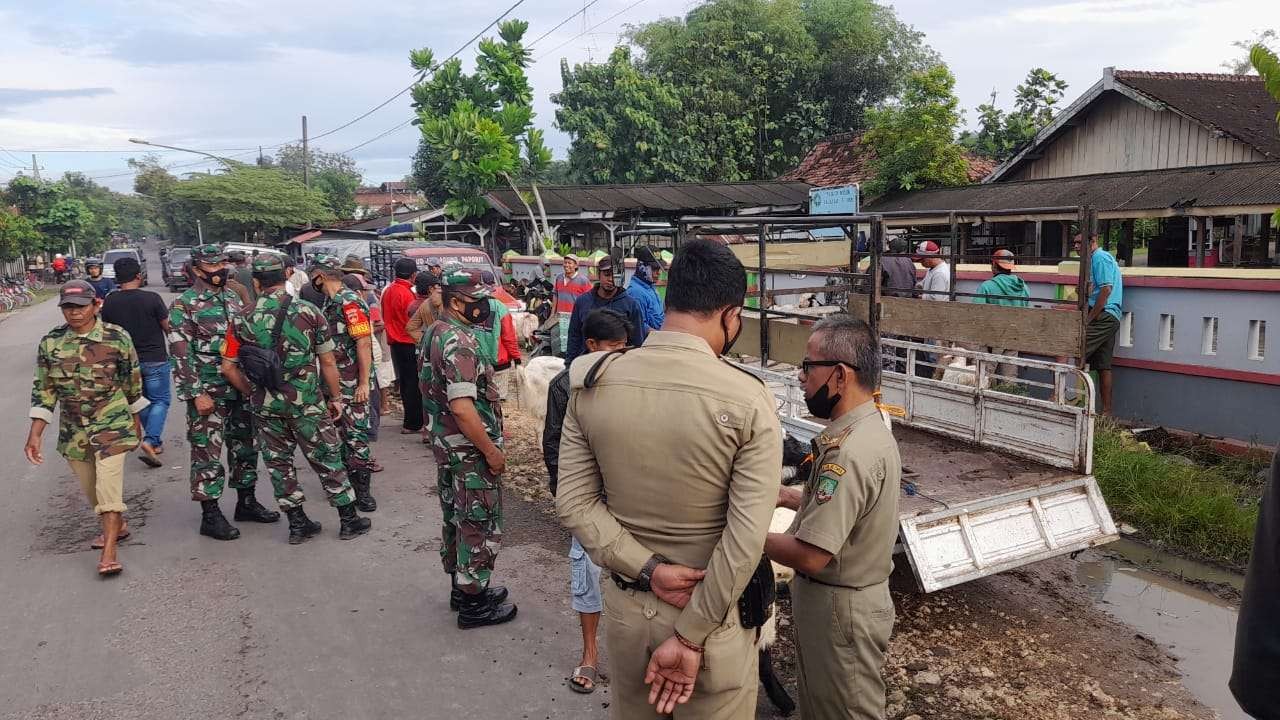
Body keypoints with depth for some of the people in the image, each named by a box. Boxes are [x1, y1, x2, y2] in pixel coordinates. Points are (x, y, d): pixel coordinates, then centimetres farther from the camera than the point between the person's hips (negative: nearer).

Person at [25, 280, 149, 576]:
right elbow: (44, 389, 5)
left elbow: (133, 382, 4)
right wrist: (35, 433, 0)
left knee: (108, 482, -15)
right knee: (90, 487, 16)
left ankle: (109, 551, -13)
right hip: (73, 429, 4)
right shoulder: (50, 342, -1)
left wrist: (135, 422, 11)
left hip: (112, 422, -4)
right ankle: (117, 525, 40)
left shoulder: (118, 337, -7)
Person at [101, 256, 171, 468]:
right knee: (160, 401, 6)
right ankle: (150, 440, -12)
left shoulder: (110, 302, -5)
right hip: (155, 359, -4)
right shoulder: (151, 299, -16)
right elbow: (168, 327, -7)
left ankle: (155, 440, 27)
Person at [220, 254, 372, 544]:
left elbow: (228, 367, 1)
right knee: (327, 459, 9)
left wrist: (254, 393, 14)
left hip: (266, 405, 2)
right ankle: (349, 520, 16)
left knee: (278, 463, 15)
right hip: (306, 401, -2)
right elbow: (328, 362, -3)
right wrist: (336, 397, 7)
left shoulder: (243, 320, -2)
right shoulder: (308, 311, -7)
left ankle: (297, 524, 20)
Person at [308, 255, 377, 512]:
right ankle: (349, 482, 26)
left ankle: (363, 491, 3)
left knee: (356, 435, -4)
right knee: (341, 434, 15)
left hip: (352, 384, -9)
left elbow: (364, 343, -20)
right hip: (334, 382, 9)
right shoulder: (330, 302, 13)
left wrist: (364, 383, -23)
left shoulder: (349, 302, -16)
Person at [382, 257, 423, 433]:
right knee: (413, 383, -3)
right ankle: (412, 424, -1)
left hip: (394, 341, 9)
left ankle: (411, 419, 25)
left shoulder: (388, 290, 9)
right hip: (408, 344, -9)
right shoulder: (406, 293, -18)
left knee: (405, 382, 16)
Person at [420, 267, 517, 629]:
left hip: (445, 442, 10)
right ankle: (474, 603, 13)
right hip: (469, 449, -10)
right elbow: (462, 407, -30)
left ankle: (462, 587, 35)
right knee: (480, 524, 3)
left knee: (456, 518, 20)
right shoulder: (459, 344, -24)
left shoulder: (435, 333, 8)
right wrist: (492, 451, -22)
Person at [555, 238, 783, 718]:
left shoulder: (591, 383, -8)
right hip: (712, 610, -3)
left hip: (625, 603, 4)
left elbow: (573, 502, -8)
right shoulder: (748, 400, -19)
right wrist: (690, 637, -14)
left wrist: (646, 569, -13)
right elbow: (746, 540, -20)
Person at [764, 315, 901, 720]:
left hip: (838, 609, -9)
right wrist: (790, 497, 7)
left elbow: (810, 556, -31)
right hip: (856, 596, 9)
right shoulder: (872, 428, 2)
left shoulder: (848, 453, -31)